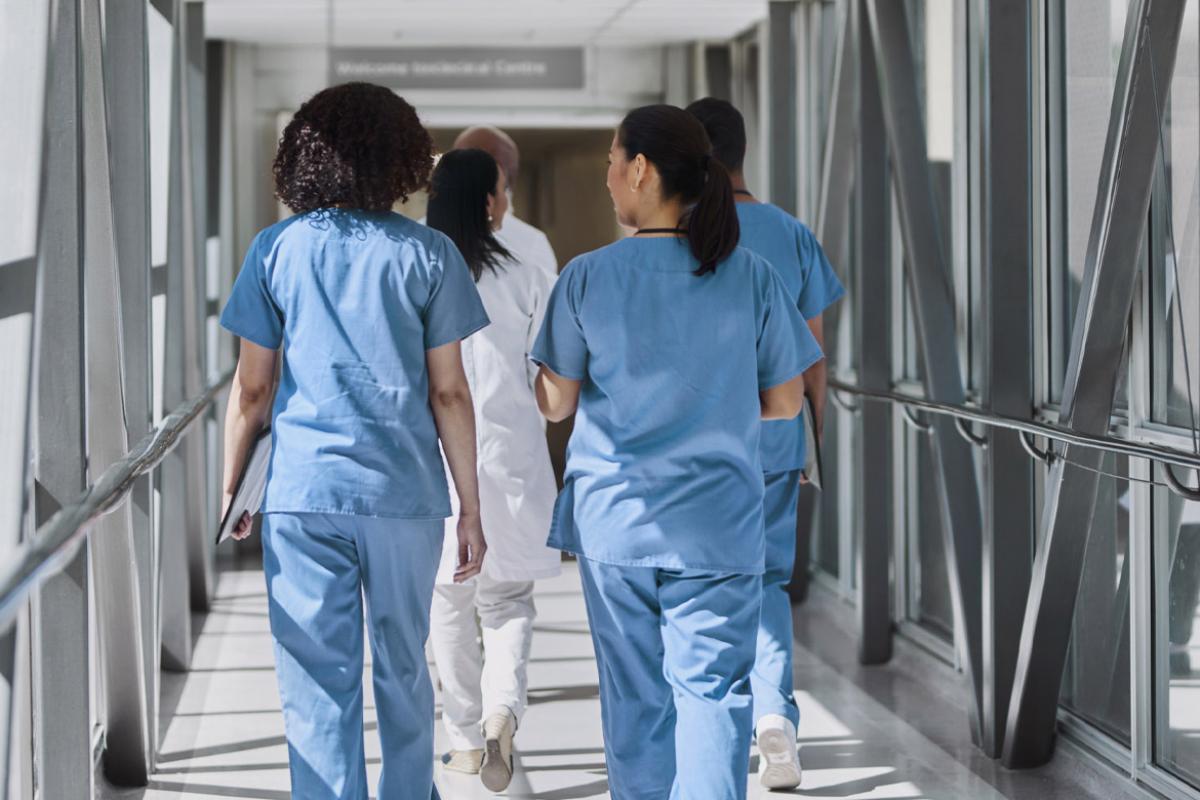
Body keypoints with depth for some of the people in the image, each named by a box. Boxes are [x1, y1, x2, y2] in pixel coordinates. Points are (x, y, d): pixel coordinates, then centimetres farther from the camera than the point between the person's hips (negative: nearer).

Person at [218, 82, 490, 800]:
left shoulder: (276, 249, 2)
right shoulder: (428, 254, -1)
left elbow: (252, 389, 2)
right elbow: (448, 394, -1)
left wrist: (231, 486, 14)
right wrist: (471, 510, 5)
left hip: (303, 493, 0)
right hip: (404, 495, 0)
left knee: (318, 683, 4)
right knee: (403, 672, 17)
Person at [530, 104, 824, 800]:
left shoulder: (588, 277, -7)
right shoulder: (752, 276, -4)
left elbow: (555, 402, 0)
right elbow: (785, 401, 2)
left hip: (615, 520, 1)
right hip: (719, 525, 0)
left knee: (635, 694, 12)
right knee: (713, 690, 2)